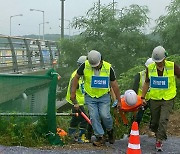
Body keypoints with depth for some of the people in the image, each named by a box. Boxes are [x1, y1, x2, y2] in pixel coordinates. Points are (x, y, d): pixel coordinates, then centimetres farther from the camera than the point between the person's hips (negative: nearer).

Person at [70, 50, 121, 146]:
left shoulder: (108, 68, -11)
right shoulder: (85, 66, -12)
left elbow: (114, 85, -3)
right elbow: (76, 78, 3)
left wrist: (119, 100, -1)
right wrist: (73, 93, 2)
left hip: (104, 96, -1)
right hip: (90, 97, 1)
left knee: (105, 115, -11)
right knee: (94, 117, -4)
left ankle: (110, 131, 18)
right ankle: (100, 137, 8)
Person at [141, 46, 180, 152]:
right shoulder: (150, 68, -2)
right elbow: (147, 83, 9)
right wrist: (143, 97, 8)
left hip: (168, 99, -3)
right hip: (154, 99, 3)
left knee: (163, 120, -14)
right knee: (154, 122, 11)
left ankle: (159, 141, -2)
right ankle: (159, 135, 36)